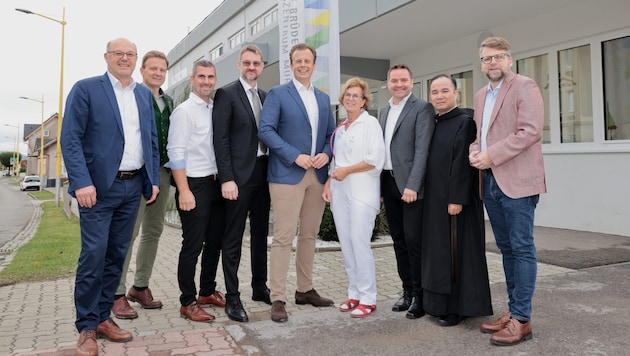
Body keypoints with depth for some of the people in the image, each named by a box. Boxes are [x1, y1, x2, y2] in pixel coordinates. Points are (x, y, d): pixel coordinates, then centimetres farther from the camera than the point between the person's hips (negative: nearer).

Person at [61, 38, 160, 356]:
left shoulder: (144, 94, 14)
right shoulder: (85, 89, -2)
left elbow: (152, 139, 15)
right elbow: (70, 138, -8)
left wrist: (153, 180, 8)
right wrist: (82, 182, -18)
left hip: (133, 186, 5)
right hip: (99, 186, -5)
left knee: (117, 255, 10)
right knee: (93, 255, -4)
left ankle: (103, 317, 22)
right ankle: (86, 327, 10)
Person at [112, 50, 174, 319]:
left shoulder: (168, 101, 17)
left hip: (162, 172, 7)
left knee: (153, 231, 11)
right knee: (129, 232, -4)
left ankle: (140, 287, 23)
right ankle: (117, 294, 6)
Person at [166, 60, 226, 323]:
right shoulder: (184, 111, -7)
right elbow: (176, 152, -13)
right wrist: (184, 191, -17)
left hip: (216, 183, 7)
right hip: (194, 185, -7)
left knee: (215, 241, 14)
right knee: (193, 246, -1)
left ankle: (207, 292, 30)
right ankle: (187, 303, 11)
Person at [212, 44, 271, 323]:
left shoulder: (265, 96, 15)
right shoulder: (226, 94, -3)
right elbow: (221, 139, -10)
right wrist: (227, 178, -16)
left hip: (263, 172, 6)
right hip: (239, 174, -6)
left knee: (260, 233, 14)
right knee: (233, 237, 0)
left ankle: (260, 287, 27)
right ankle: (232, 298, 9)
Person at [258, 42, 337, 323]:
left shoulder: (323, 98, 18)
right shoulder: (277, 94, 1)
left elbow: (331, 133, 18)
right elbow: (265, 130, -9)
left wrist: (326, 154, -4)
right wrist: (295, 156, -17)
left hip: (318, 175, 6)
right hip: (287, 174, -5)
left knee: (309, 235, 12)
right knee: (283, 237, -6)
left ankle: (305, 290, 24)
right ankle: (278, 299, 1)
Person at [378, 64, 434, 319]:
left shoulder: (422, 108, -4)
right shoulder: (383, 112, 17)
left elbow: (422, 149, -13)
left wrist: (412, 185, -20)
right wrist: (379, 186, 11)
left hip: (410, 185, -6)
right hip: (388, 183, 7)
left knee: (414, 240, -4)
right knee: (399, 241, 11)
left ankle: (419, 295, 9)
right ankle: (407, 290, 22)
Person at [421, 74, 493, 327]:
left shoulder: (465, 121, -10)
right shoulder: (434, 124, 13)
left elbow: (463, 162, -17)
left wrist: (457, 199, -21)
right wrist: (428, 196, 12)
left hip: (456, 199, -8)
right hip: (435, 199, 8)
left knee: (457, 252, -1)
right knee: (440, 251, 13)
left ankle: (460, 306, 11)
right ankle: (442, 303, 24)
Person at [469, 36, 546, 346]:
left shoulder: (524, 86, -5)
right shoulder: (481, 95, 18)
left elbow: (531, 131, -16)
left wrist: (491, 155, -18)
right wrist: (474, 152, 3)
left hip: (517, 181, -8)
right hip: (490, 181, 8)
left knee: (521, 248, -3)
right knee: (506, 248, 13)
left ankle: (521, 320, 4)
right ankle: (513, 311, 23)